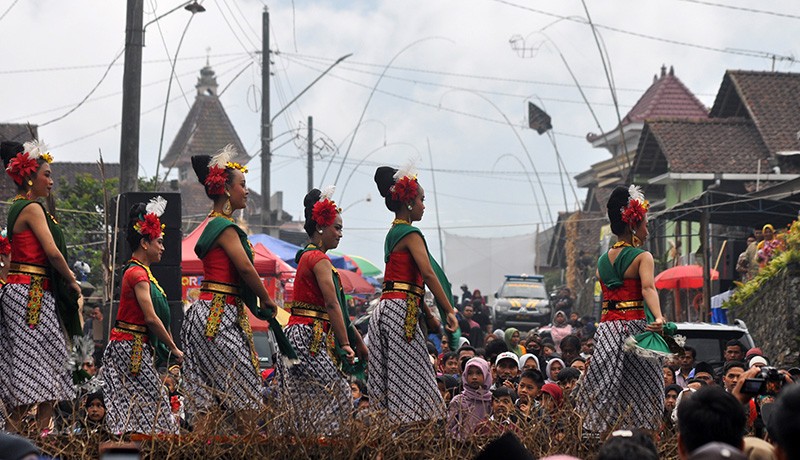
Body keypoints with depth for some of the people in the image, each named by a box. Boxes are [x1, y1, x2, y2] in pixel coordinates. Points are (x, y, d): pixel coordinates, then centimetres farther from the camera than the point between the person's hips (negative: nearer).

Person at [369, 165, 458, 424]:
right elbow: (428, 273, -19)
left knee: (394, 382, 6)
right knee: (410, 381, -11)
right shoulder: (410, 233, -8)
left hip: (387, 310, 9)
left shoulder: (393, 233, 21)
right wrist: (449, 311, -18)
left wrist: (429, 315, 21)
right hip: (401, 312, -9)